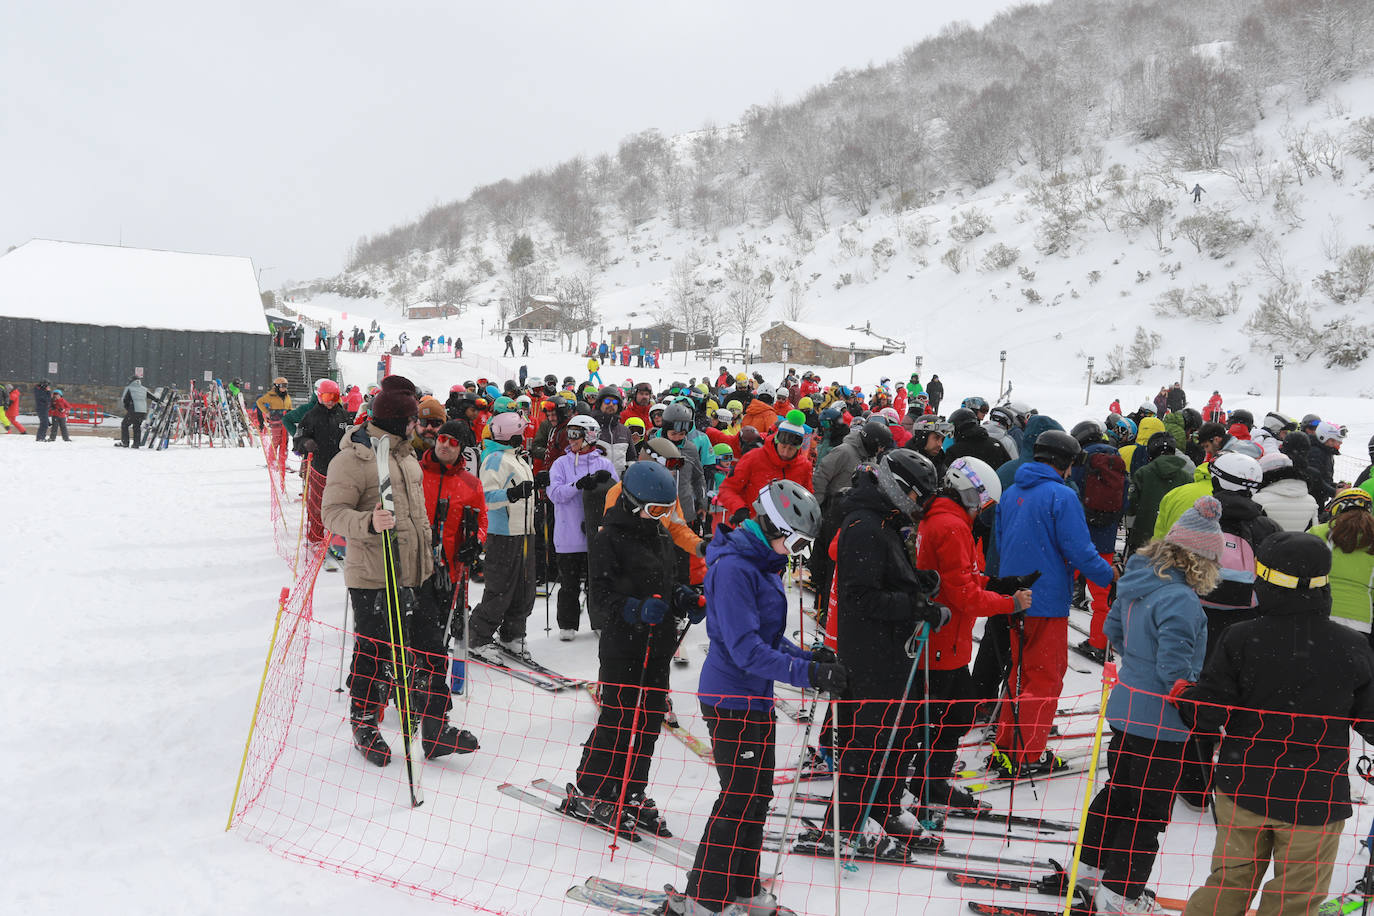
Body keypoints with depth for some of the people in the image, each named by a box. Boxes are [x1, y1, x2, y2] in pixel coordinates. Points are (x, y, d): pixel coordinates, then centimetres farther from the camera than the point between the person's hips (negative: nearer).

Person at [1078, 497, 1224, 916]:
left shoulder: (1136, 581, 1)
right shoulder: (1181, 600, -26)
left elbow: (1113, 627, 16)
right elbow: (1175, 668, -28)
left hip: (1126, 705, 9)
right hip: (1161, 723, -9)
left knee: (1119, 789, 25)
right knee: (1148, 812, 6)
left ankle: (1092, 864, 39)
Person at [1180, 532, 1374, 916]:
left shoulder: (1241, 639, -14)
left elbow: (1208, 713, -12)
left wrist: (1184, 696, 7)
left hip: (1244, 790, 1)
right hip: (1316, 801, 0)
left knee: (1230, 883, 18)